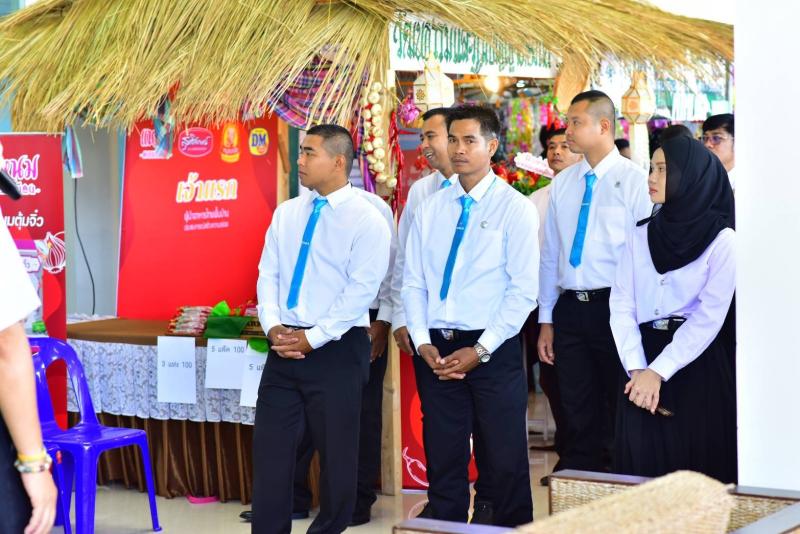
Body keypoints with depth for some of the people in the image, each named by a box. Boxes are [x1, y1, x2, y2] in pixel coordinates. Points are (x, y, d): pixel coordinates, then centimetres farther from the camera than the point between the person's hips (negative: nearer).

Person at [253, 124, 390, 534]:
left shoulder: (366, 219, -8)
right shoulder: (286, 213, 11)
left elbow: (361, 290, -13)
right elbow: (268, 274, 10)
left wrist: (312, 338, -16)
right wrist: (274, 327, -7)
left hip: (337, 350, -5)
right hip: (284, 347, 5)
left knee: (336, 453, 5)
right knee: (270, 449, 6)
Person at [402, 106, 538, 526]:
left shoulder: (515, 208, -4)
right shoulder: (430, 209, 9)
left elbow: (523, 290, -9)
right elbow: (414, 282, 8)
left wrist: (480, 350, -14)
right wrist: (423, 343, -5)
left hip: (494, 351, -4)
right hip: (436, 350, 4)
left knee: (506, 461, 2)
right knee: (443, 460, 10)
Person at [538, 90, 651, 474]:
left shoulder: (633, 180, -5)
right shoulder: (563, 183, 11)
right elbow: (549, 254, 13)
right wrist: (546, 320, 11)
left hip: (614, 308, -5)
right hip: (569, 309, 5)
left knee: (620, 410, 3)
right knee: (577, 413, 9)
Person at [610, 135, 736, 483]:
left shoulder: (721, 239, -4)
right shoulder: (640, 236, 9)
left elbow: (710, 314, -10)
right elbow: (622, 304, 1)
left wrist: (659, 371, -16)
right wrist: (636, 368, -13)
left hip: (697, 362, -3)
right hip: (643, 360, 4)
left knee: (697, 466, 0)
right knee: (642, 464, 4)